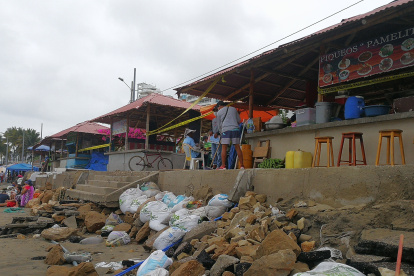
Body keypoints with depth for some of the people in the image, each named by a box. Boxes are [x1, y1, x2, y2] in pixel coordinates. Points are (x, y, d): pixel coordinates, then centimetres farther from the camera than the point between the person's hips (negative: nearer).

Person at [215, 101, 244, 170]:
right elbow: (239, 120, 18)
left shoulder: (219, 112, 10)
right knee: (237, 147, 4)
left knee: (224, 148, 0)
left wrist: (221, 132, 25)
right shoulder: (234, 109, 18)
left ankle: (223, 166, -3)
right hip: (235, 129, 3)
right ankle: (242, 165, 2)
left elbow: (220, 125, 13)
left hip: (226, 130, -3)